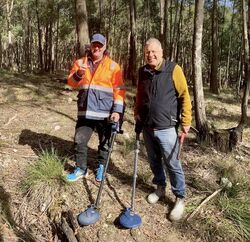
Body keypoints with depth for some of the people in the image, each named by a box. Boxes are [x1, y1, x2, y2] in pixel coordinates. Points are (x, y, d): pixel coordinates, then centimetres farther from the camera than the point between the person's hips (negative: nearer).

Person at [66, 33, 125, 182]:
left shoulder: (113, 66, 0)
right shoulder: (80, 62, 8)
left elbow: (119, 90, -3)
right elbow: (71, 82, 0)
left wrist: (117, 110, -11)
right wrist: (79, 74, -21)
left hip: (105, 113, -2)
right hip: (85, 112, 2)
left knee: (105, 143, 11)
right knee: (80, 141, 6)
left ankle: (101, 167, 32)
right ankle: (81, 169, 24)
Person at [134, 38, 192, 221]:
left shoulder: (173, 69, -9)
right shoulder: (143, 72, 7)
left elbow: (184, 96, -8)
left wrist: (186, 121, -10)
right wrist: (138, 117, 15)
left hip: (166, 128, -5)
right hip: (147, 127, 5)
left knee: (172, 164, 1)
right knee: (154, 161, 17)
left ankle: (180, 199, 16)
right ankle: (160, 188, 38)